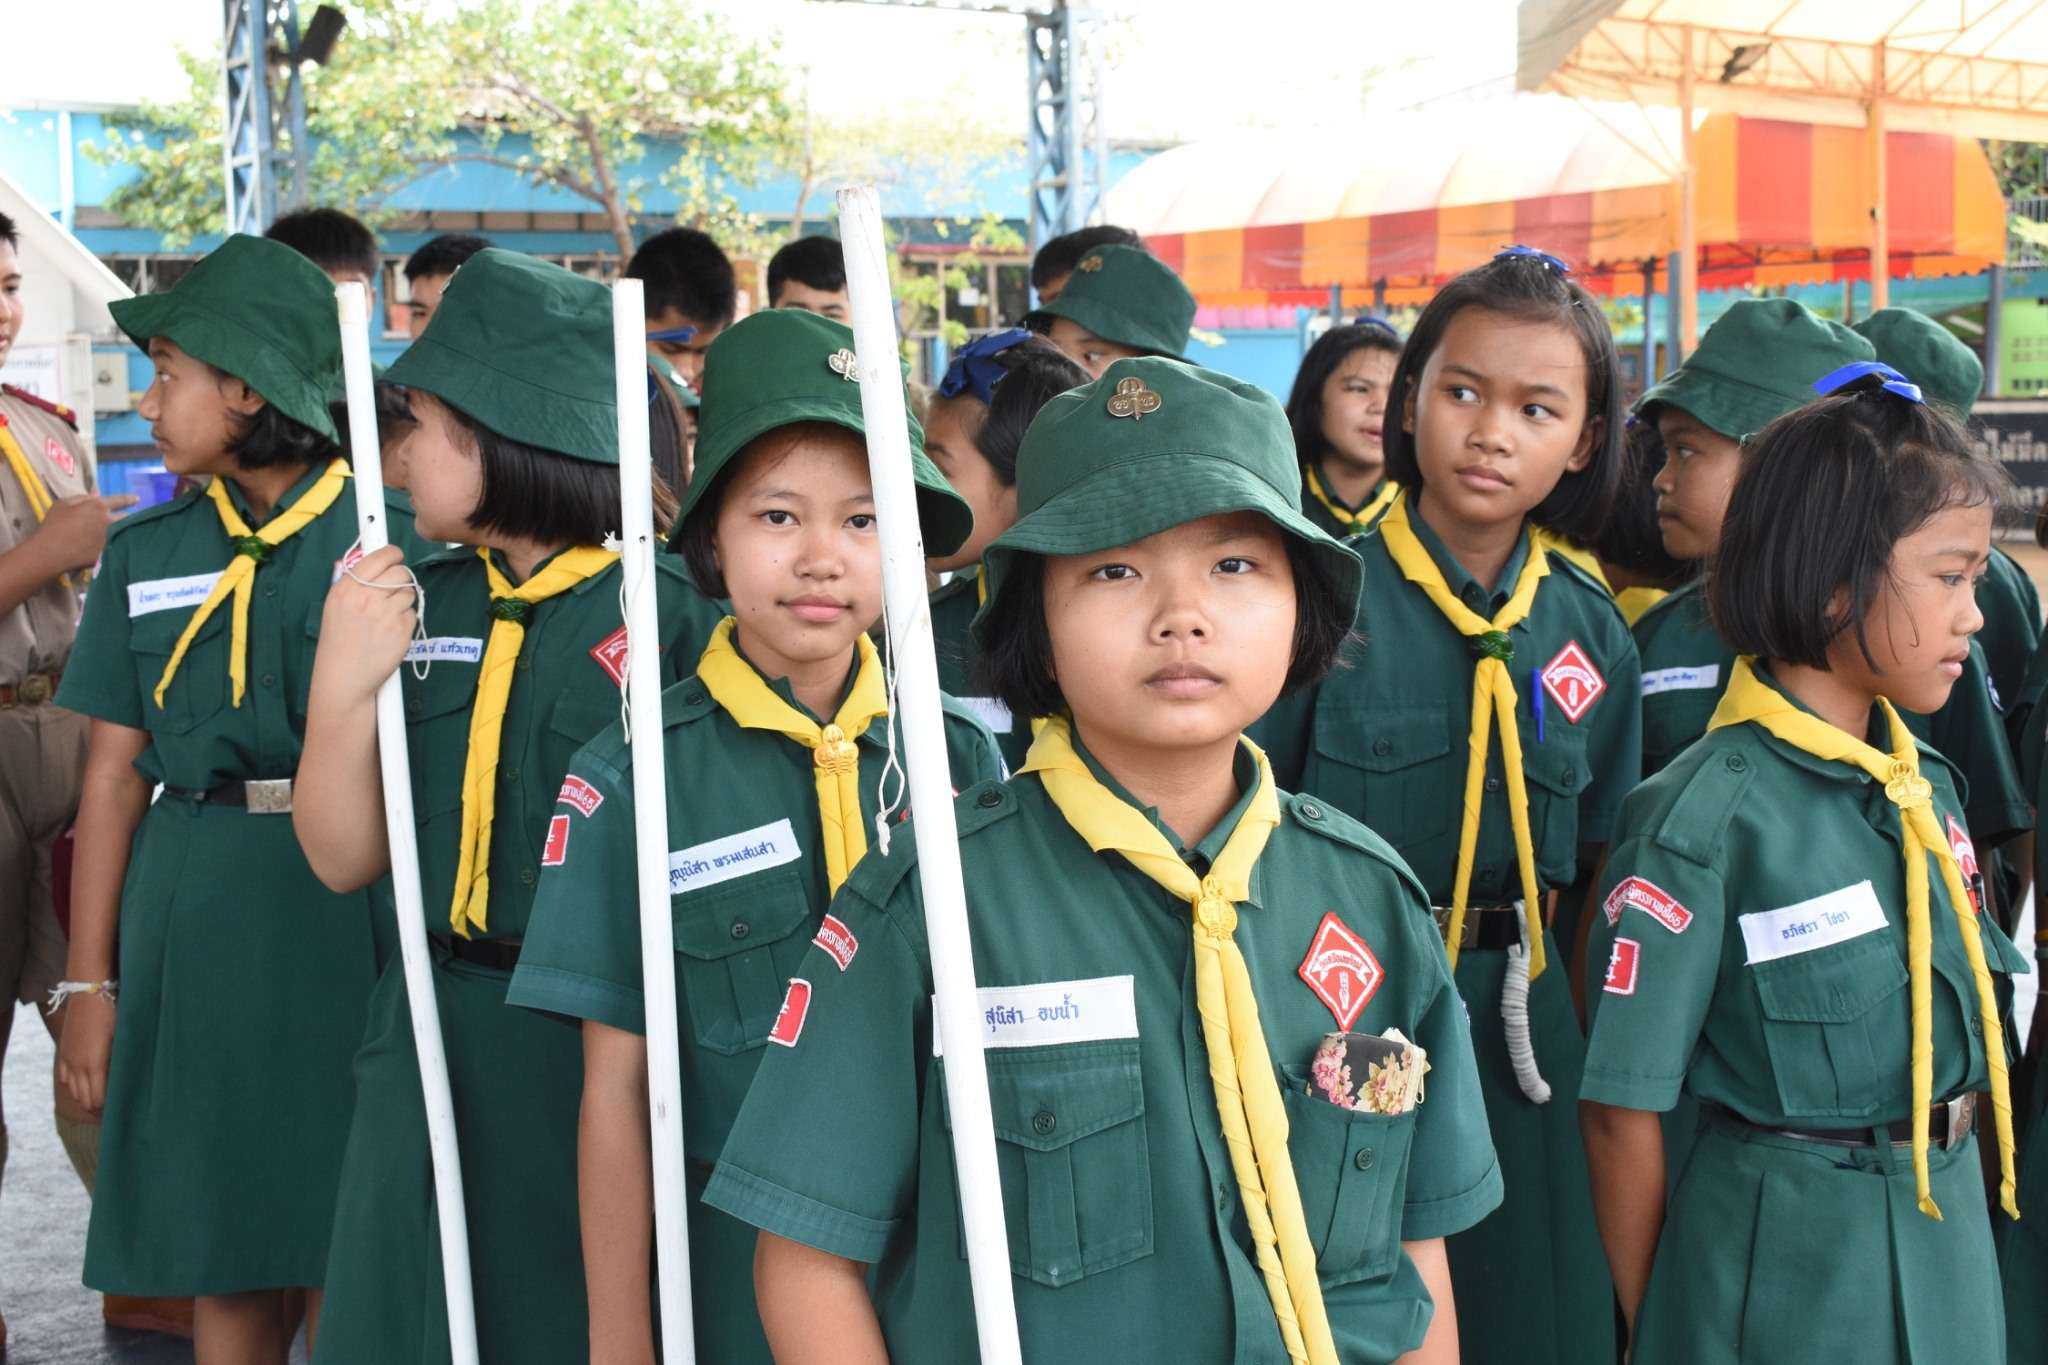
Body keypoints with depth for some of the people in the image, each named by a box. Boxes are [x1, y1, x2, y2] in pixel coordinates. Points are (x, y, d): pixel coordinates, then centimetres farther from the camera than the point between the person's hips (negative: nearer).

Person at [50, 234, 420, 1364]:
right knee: (222, 1262, 8)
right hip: (191, 919, 3)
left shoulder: (392, 538, -2)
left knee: (341, 1257, 0)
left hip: (350, 902, -3)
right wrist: (88, 982, 5)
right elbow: (114, 774, 8)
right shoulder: (147, 552, 9)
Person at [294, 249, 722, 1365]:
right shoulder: (411, 604, 5)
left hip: (609, 1042, -5)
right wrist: (341, 683, -9)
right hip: (439, 1047, 5)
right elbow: (345, 857, 4)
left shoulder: (672, 614, -10)